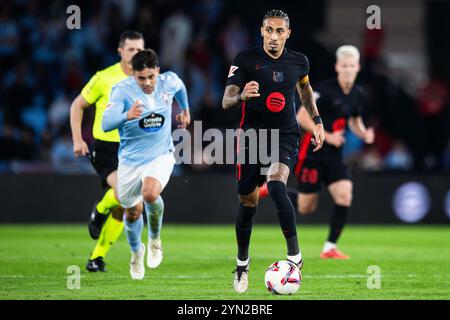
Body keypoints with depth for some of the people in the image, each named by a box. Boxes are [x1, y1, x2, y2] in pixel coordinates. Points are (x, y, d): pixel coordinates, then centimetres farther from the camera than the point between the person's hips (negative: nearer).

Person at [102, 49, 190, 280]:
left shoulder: (169, 82, -10)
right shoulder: (122, 90, -20)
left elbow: (180, 87, 17)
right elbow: (106, 124, -33)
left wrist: (185, 110, 32)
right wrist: (127, 116, -51)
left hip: (161, 155, 0)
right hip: (130, 159, 0)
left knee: (150, 194, -29)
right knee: (132, 212, 13)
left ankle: (155, 238, 2)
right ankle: (136, 252, 46)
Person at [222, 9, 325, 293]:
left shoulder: (298, 62, 1)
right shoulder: (246, 60, -7)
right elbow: (226, 101, -12)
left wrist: (317, 121, 20)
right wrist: (242, 95, -33)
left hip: (285, 135, 0)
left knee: (276, 184, -28)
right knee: (248, 203, 6)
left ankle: (295, 255, -25)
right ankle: (242, 264, 27)